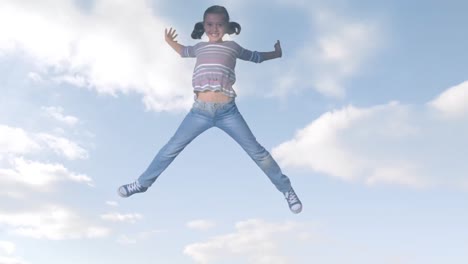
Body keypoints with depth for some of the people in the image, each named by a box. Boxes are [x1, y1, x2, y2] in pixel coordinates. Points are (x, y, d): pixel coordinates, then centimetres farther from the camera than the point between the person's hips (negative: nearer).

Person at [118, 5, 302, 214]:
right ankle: (142, 183, 26)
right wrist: (169, 41, 34)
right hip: (200, 111, 2)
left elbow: (254, 57, 30)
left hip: (227, 111, -1)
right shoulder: (200, 47, 18)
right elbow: (184, 52, 41)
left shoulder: (233, 47, 13)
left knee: (257, 152, 0)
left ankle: (286, 189, 13)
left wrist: (276, 54, 33)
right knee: (171, 149, 8)